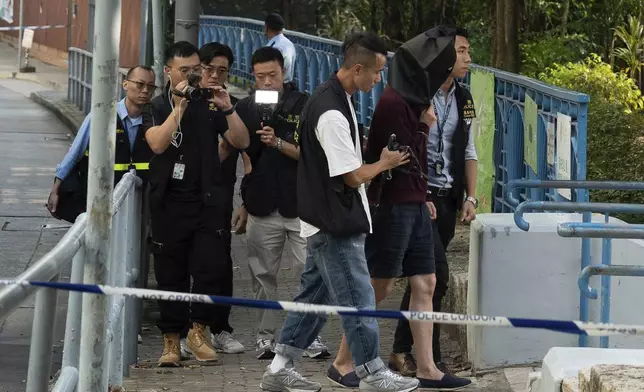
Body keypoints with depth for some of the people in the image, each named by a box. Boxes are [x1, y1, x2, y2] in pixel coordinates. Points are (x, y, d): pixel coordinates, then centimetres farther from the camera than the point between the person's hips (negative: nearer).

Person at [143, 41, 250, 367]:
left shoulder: (209, 104, 8)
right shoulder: (157, 106, 4)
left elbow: (242, 142, 1)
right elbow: (158, 143, -15)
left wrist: (227, 109, -13)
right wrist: (180, 105, -18)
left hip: (207, 201, 1)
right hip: (170, 202, -1)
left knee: (211, 267, -9)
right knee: (171, 274, 3)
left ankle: (198, 331, 5)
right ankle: (171, 340, 9)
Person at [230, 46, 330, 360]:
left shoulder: (304, 105, 1)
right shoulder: (246, 108, 9)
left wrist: (279, 143, -19)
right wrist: (243, 203, 12)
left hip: (300, 203, -2)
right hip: (261, 205, 2)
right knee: (263, 276, 5)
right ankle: (265, 335, 12)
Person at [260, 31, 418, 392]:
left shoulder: (335, 98, 10)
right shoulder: (332, 113, -23)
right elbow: (353, 176, -19)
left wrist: (372, 152, 10)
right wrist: (384, 163, -2)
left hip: (327, 223, 10)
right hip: (336, 226, -10)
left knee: (315, 295, 14)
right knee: (358, 299, -2)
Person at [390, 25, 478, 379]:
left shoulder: (462, 99, 10)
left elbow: (468, 151, 17)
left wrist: (470, 198, 8)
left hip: (447, 199, 7)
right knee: (436, 274, -14)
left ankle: (403, 352, 19)